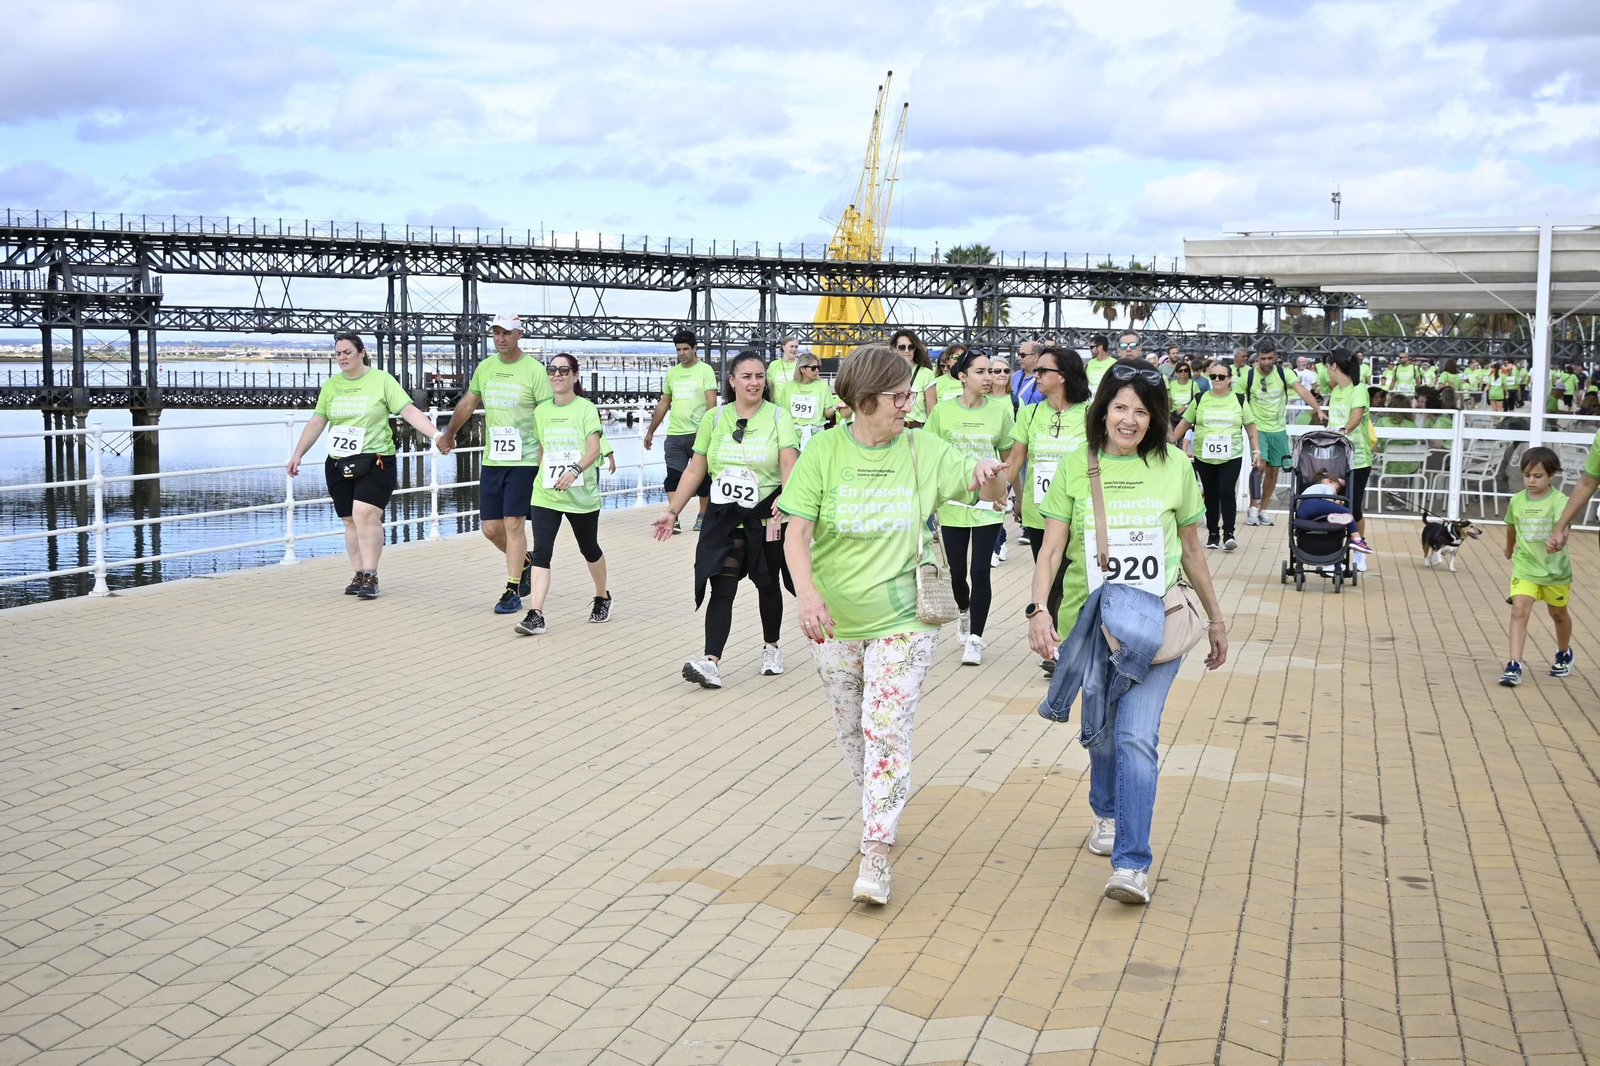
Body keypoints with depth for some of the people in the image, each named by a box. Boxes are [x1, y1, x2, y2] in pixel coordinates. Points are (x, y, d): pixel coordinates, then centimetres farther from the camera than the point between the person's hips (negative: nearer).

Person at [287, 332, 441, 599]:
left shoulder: (382, 380, -3)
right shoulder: (331, 386, 10)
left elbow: (409, 411, -8)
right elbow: (316, 422, 14)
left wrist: (435, 435, -19)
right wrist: (298, 454, 11)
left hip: (375, 462, -5)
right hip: (339, 464, 5)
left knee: (365, 515, -17)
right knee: (350, 520, 7)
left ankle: (370, 576, -13)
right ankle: (359, 576, 15)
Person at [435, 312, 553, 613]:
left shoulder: (534, 370, -9)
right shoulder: (485, 367, 8)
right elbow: (468, 403, 23)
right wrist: (448, 434, 32)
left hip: (524, 460, -5)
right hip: (491, 460, 6)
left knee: (513, 523, -7)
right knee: (491, 527, 6)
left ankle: (512, 591, 1)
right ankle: (525, 561, 33)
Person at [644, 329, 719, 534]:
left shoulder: (705, 370, -3)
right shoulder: (672, 372, 12)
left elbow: (711, 402, -11)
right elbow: (663, 404, 18)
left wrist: (704, 427, -24)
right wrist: (650, 431, 18)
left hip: (698, 433, -4)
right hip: (674, 435, 4)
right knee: (673, 477, -3)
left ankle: (703, 516, 20)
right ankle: (674, 519, -4)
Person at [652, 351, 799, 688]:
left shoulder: (778, 417, -5)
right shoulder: (715, 419, 3)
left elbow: (789, 464, -18)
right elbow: (695, 470, 7)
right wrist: (673, 512, 5)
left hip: (767, 516, -1)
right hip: (725, 516, 1)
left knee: (768, 584, 14)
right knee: (722, 587, -8)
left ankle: (771, 648, 35)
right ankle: (712, 662, -16)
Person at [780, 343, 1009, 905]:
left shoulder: (924, 450, -5)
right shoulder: (824, 452, -8)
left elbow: (992, 494, 1)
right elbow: (797, 532, -11)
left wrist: (990, 475, -25)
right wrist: (808, 592, -29)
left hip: (902, 620, -1)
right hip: (833, 621, 1)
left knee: (886, 730, -9)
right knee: (851, 730, 15)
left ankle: (875, 859, -4)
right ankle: (878, 811, 41)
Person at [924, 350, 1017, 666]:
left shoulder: (1000, 409, -2)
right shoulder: (943, 411, -4)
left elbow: (1008, 458, 8)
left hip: (987, 505, 0)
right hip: (952, 505, 1)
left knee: (980, 572, -4)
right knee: (957, 571, 7)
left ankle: (974, 639, 7)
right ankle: (964, 611, 40)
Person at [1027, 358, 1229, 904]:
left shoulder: (1174, 467, 3)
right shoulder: (1075, 468, 1)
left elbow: (1191, 550, 12)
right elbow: (1051, 548, -2)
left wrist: (1215, 618, 18)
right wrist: (1038, 608, -17)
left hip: (1156, 626, -1)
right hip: (1089, 622, 1)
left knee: (1136, 737, -13)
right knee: (1101, 735, 13)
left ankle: (1132, 863, -9)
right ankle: (1107, 813, 43)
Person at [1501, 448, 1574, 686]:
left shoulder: (1560, 501, -17)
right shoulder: (1516, 501, -4)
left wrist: (1557, 541, -55)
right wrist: (1509, 550, 30)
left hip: (1555, 569, -1)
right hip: (1525, 566, 2)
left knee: (1558, 613, 19)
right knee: (1519, 611, -15)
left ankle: (1564, 654, 45)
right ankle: (1514, 666, -18)